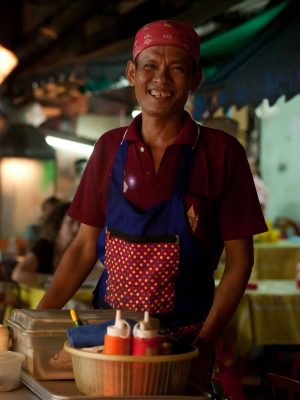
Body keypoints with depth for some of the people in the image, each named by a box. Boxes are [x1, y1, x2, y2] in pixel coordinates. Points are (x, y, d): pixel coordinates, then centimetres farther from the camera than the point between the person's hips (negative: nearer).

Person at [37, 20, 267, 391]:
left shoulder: (221, 152, -7)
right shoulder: (109, 148, 3)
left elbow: (239, 260, -5)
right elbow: (85, 246, 8)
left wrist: (203, 345, -15)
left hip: (182, 341, -3)